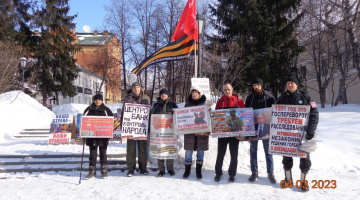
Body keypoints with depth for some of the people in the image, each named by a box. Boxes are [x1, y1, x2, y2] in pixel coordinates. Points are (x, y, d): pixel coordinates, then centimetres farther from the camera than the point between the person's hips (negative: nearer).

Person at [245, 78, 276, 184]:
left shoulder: (269, 97, -1)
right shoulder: (250, 98, 5)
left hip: (266, 127, -2)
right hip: (253, 127, 2)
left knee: (268, 151, 6)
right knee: (253, 150, 9)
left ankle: (270, 173, 18)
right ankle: (254, 172, 21)